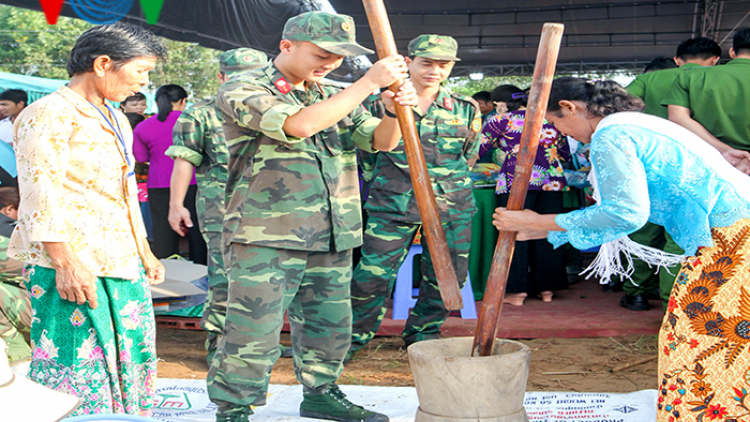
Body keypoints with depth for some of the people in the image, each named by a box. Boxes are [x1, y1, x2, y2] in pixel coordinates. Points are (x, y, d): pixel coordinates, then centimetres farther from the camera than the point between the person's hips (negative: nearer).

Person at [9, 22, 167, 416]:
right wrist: (65, 262, -22)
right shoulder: (48, 114, -9)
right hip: (73, 268, -9)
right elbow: (40, 195, -16)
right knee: (78, 371, -7)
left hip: (122, 265, 9)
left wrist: (145, 253, 24)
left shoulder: (114, 120, 21)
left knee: (132, 362, 10)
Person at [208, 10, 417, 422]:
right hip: (265, 236, -6)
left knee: (330, 323, 16)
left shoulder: (334, 95, 15)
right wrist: (368, 83, -18)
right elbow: (300, 125, -23)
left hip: (333, 236, 7)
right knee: (254, 330, -4)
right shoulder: (242, 90, -7)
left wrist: (395, 110, -9)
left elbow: (381, 141, 14)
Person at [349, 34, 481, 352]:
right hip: (392, 204, -2)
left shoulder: (465, 109, 7)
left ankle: (422, 333, 27)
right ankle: (354, 336, 14)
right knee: (373, 274, -6)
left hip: (451, 207, 2)